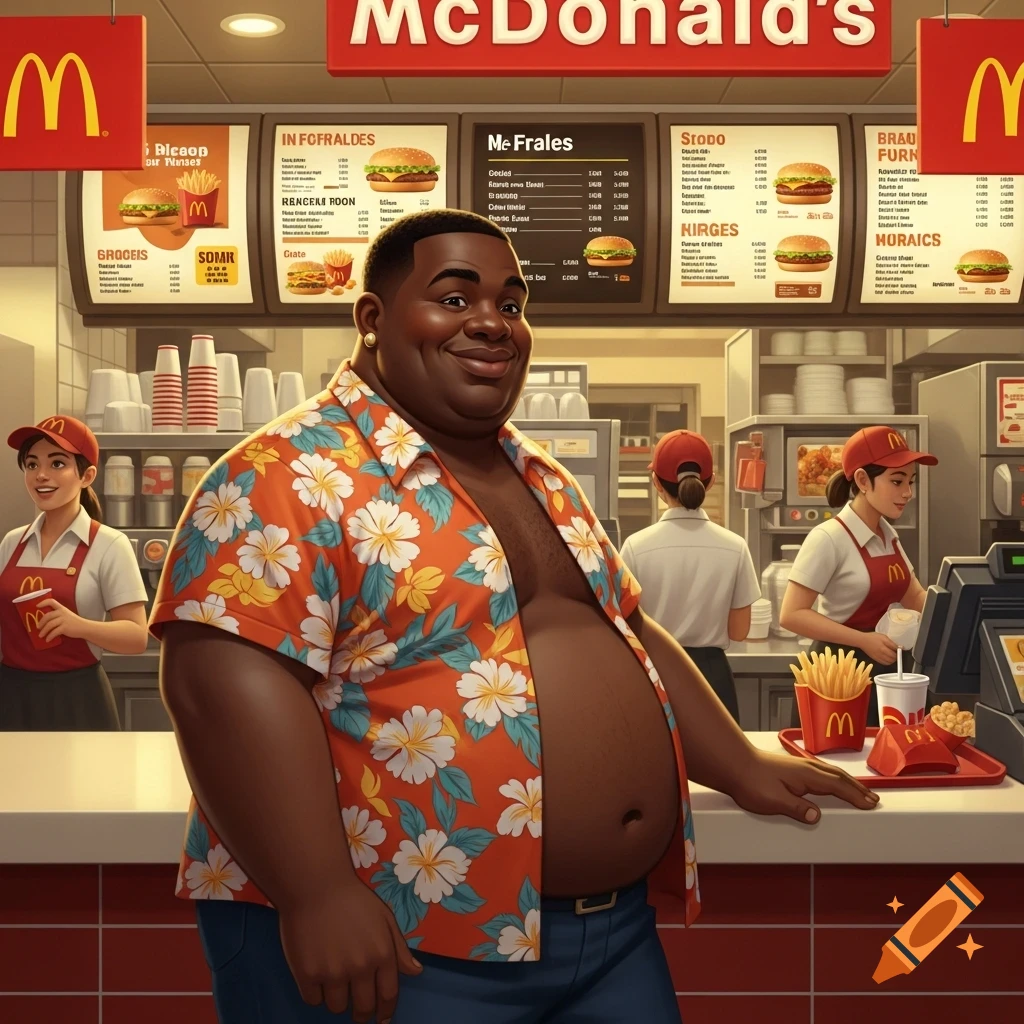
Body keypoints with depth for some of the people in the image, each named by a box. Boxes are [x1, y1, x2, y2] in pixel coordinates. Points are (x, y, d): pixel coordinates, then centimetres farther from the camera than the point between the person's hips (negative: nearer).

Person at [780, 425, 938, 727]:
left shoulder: (889, 536, 7)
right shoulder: (829, 538, -17)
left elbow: (915, 598, 11)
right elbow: (792, 615, -20)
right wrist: (864, 640, -26)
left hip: (883, 668, 7)